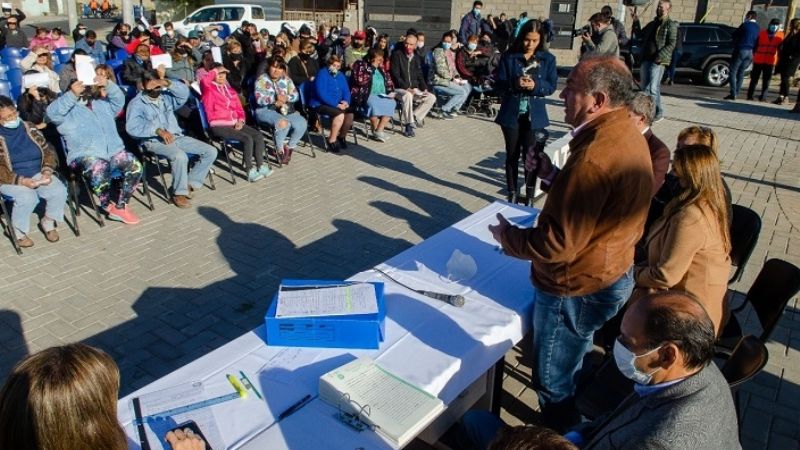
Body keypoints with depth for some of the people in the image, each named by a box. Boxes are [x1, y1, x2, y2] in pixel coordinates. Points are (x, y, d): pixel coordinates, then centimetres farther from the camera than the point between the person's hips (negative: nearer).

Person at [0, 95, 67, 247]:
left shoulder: (29, 128, 5)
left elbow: (47, 150, 6)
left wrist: (47, 171, -13)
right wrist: (22, 181, -27)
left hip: (37, 174, 4)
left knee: (59, 191, -24)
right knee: (28, 197, -34)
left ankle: (48, 222, 4)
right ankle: (19, 231, -7)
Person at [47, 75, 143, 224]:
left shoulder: (102, 103, 25)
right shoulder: (68, 108, 9)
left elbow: (119, 99, 13)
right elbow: (52, 113, -9)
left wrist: (108, 85, -6)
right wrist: (72, 94, -21)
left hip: (114, 151, 5)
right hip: (86, 155, -4)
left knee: (135, 165, -22)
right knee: (99, 169, -37)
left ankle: (120, 206, -12)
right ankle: (109, 205, -10)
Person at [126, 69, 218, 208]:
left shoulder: (166, 96, 13)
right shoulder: (136, 103, -3)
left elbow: (184, 92, -4)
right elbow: (132, 127, -17)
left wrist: (167, 83, -20)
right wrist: (158, 130, -25)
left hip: (177, 136, 7)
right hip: (155, 141, -6)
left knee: (210, 151, -7)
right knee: (180, 156, -37)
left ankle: (190, 183, -3)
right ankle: (179, 193, -19)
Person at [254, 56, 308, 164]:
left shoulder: (286, 80, 14)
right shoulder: (261, 80, -1)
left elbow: (296, 95, 5)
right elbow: (259, 100, -13)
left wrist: (286, 98, -15)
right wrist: (275, 98, -21)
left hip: (286, 110, 5)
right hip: (266, 110, -5)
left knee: (302, 123, -21)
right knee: (283, 123, -35)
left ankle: (289, 147, -1)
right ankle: (280, 150, -10)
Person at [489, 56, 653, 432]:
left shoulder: (594, 156, -32)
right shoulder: (628, 136, 0)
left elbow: (559, 244, -30)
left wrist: (507, 236, -14)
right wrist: (552, 176, 1)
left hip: (576, 289, -10)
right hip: (612, 274, 10)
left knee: (555, 385, 12)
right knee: (574, 367, 32)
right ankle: (577, 430, 54)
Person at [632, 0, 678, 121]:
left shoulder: (671, 25, -1)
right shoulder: (652, 24, 19)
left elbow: (671, 45, -9)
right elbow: (640, 34, 30)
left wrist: (659, 56, -20)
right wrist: (636, 22, 17)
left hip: (658, 61, -7)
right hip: (646, 59, 7)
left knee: (653, 88, -13)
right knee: (644, 87, 9)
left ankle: (658, 112, -5)